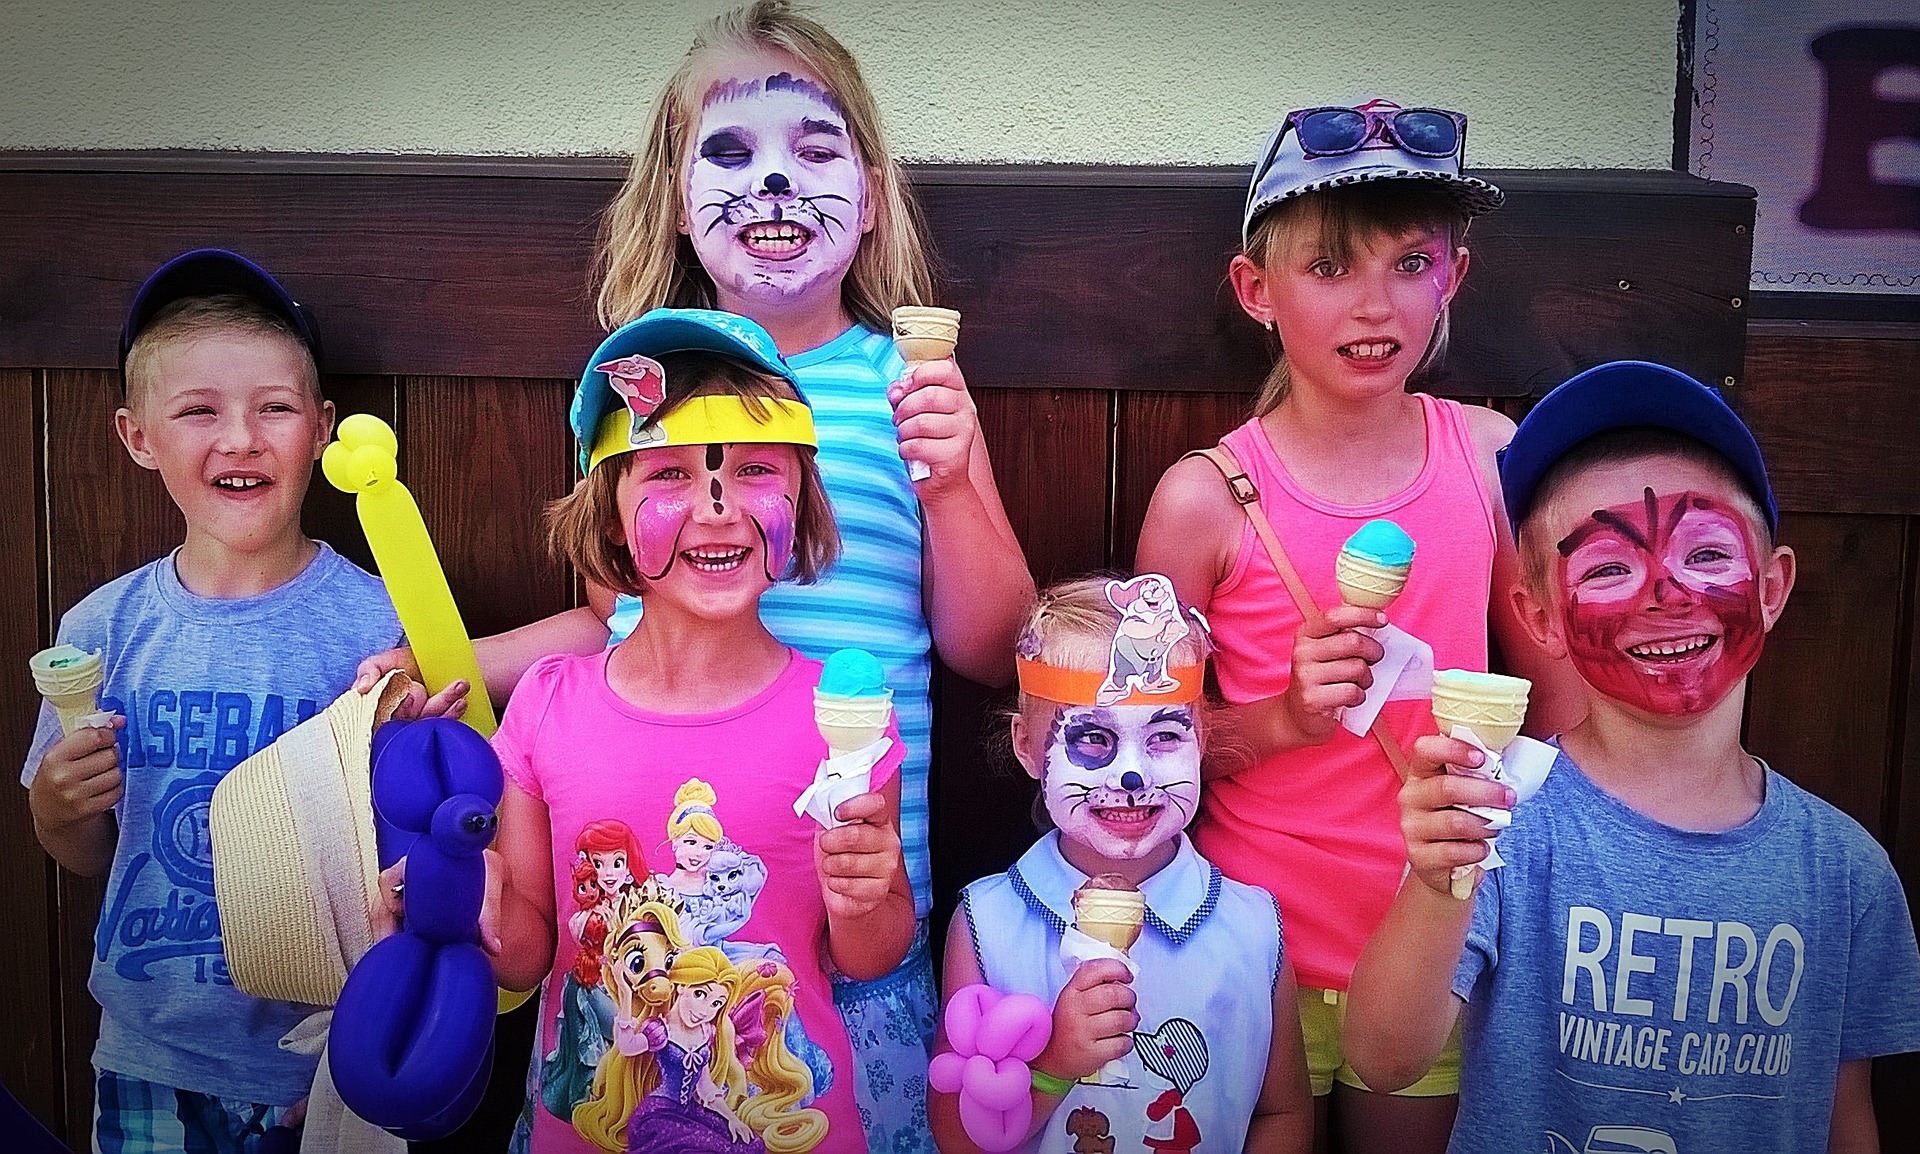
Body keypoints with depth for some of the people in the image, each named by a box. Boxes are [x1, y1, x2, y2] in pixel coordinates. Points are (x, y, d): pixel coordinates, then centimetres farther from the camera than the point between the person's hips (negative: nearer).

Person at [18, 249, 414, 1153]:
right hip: (149, 1061, 3)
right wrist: (57, 811, -13)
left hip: (325, 1063, -3)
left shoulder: (380, 627, -16)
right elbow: (90, 856, 6)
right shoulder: (102, 629, -5)